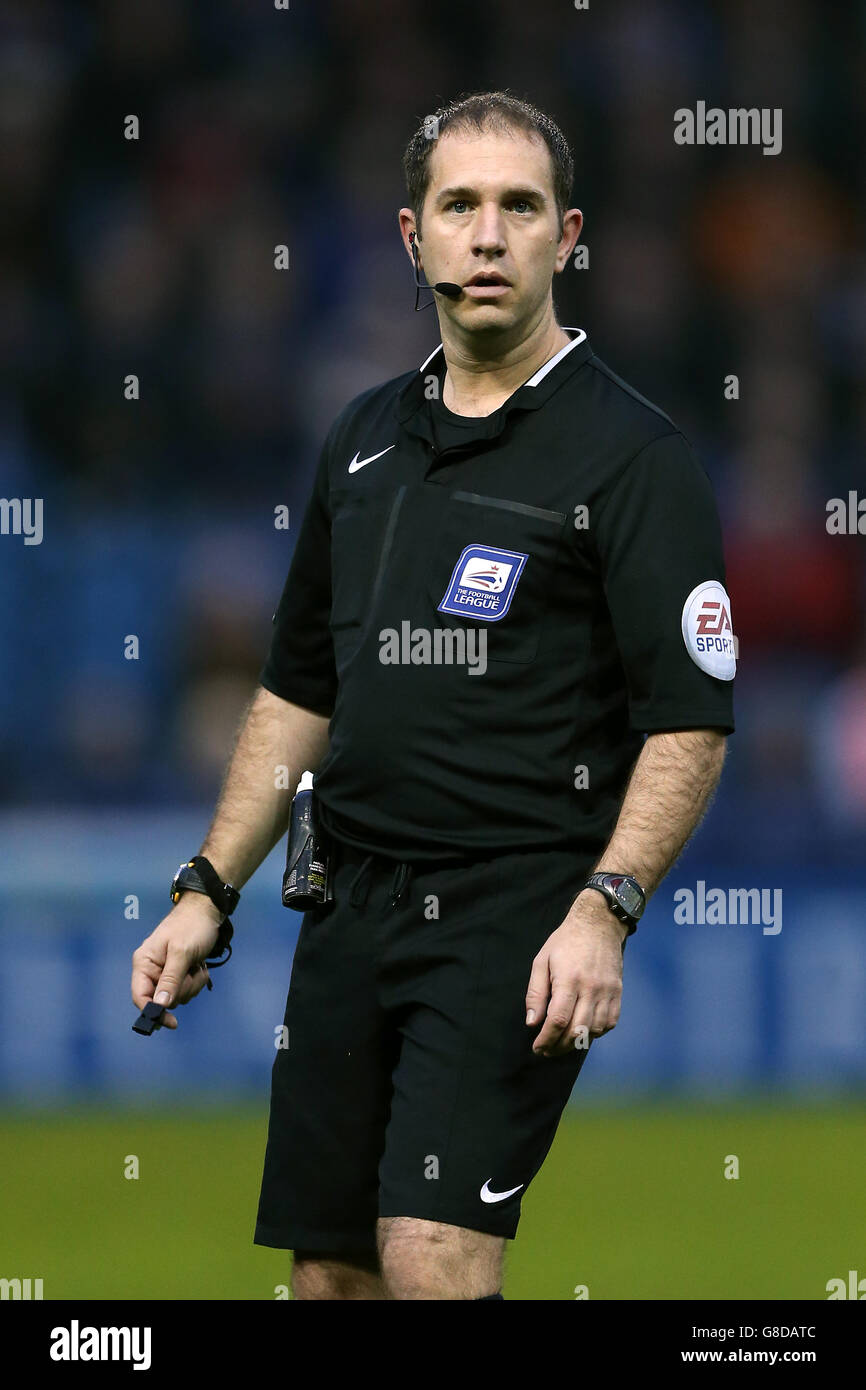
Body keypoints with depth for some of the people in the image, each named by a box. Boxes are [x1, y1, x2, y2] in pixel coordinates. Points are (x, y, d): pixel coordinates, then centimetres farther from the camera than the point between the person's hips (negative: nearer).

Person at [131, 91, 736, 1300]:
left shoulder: (631, 452, -7)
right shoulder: (364, 440, 14)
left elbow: (691, 722, -12)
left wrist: (603, 909, -24)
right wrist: (210, 893, 16)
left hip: (519, 906, -7)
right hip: (352, 906, 7)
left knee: (434, 1256, -20)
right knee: (330, 1272, 7)